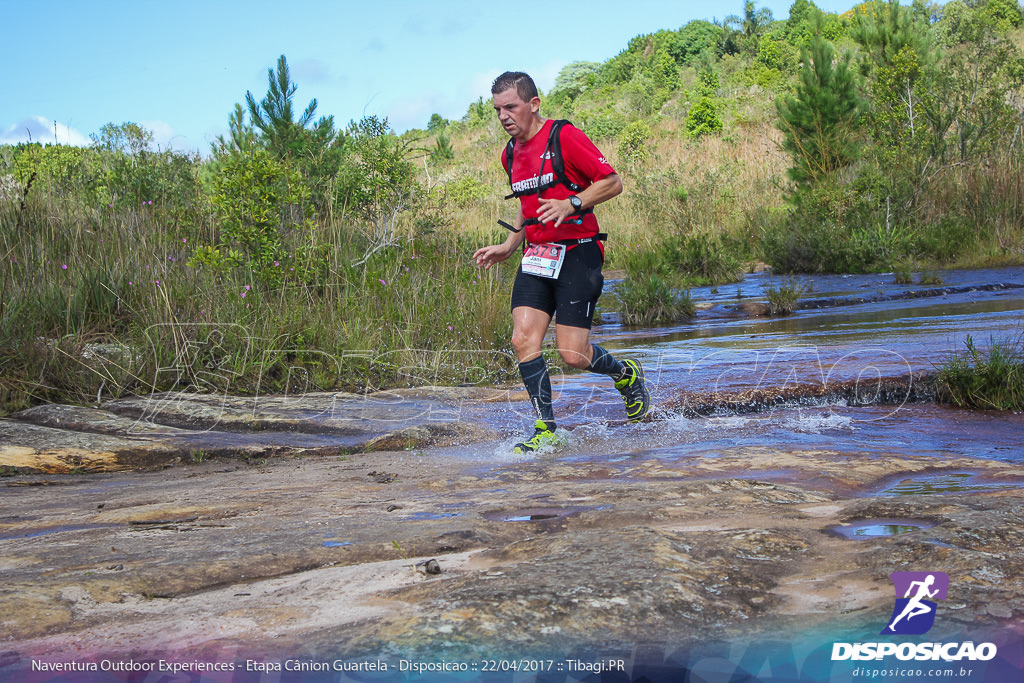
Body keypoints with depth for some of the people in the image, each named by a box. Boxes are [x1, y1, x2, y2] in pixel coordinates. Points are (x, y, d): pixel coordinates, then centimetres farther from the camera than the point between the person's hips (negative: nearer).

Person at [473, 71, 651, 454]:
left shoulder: (564, 137, -8)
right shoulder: (511, 155, 15)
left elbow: (612, 182, -8)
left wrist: (570, 204, -21)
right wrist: (508, 247, 18)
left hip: (577, 253, -7)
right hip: (536, 257, 7)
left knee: (572, 354, -9)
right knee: (523, 340, -9)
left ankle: (626, 374, 24)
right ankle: (547, 431, 2)